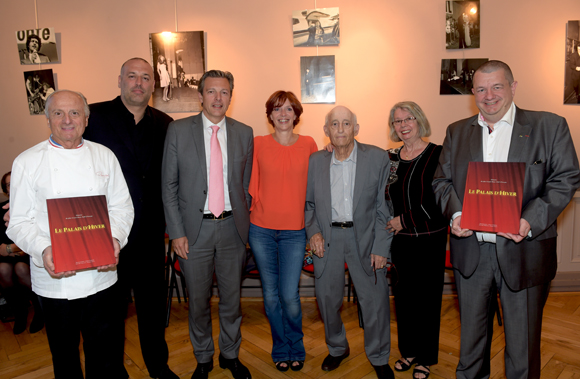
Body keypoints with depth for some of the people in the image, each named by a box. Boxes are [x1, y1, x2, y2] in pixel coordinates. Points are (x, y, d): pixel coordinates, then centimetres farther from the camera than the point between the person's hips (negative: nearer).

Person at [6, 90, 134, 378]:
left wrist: (114, 238, -13)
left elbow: (121, 206, 6)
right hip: (54, 280, -1)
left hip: (101, 275, 1)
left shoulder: (104, 156, 6)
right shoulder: (27, 162, 0)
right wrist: (43, 250, -20)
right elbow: (19, 222, -1)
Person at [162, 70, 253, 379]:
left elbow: (246, 183, 9)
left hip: (232, 227, 2)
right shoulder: (178, 130, -2)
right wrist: (176, 232, -6)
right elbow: (169, 185, -2)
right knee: (198, 301, 13)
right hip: (195, 228, -1)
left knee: (232, 298, 15)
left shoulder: (244, 133, 4)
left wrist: (244, 222, 5)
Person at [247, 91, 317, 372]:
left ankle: (296, 348, 27)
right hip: (261, 229, 1)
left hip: (294, 231, -1)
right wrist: (247, 215, -1)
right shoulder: (258, 144, 1)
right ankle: (280, 349, 33)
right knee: (271, 294, 10)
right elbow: (251, 186, 5)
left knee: (289, 296, -1)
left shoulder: (308, 145, 2)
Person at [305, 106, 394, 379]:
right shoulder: (316, 161, 3)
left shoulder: (377, 157, -4)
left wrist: (381, 247, -8)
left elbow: (384, 206, -4)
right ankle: (337, 349, 40)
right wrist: (313, 231, -6)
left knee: (375, 300, 6)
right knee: (327, 299, 13)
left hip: (365, 237, -2)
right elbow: (309, 203, 10)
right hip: (327, 239, 2)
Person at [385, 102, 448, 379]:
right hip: (400, 239, 4)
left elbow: (440, 199, -12)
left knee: (428, 297, 7)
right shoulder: (391, 157, 8)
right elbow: (385, 195, 13)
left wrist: (405, 220, -13)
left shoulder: (437, 154, -7)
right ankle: (408, 351, 33)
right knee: (403, 295, 12)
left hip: (430, 238, -4)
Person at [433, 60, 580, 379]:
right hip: (470, 249, 3)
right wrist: (454, 213, -11)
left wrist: (531, 221, -19)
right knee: (471, 329, 20)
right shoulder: (456, 132, 9)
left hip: (522, 251, -2)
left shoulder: (550, 126, 0)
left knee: (522, 337, 12)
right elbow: (441, 179, 8)